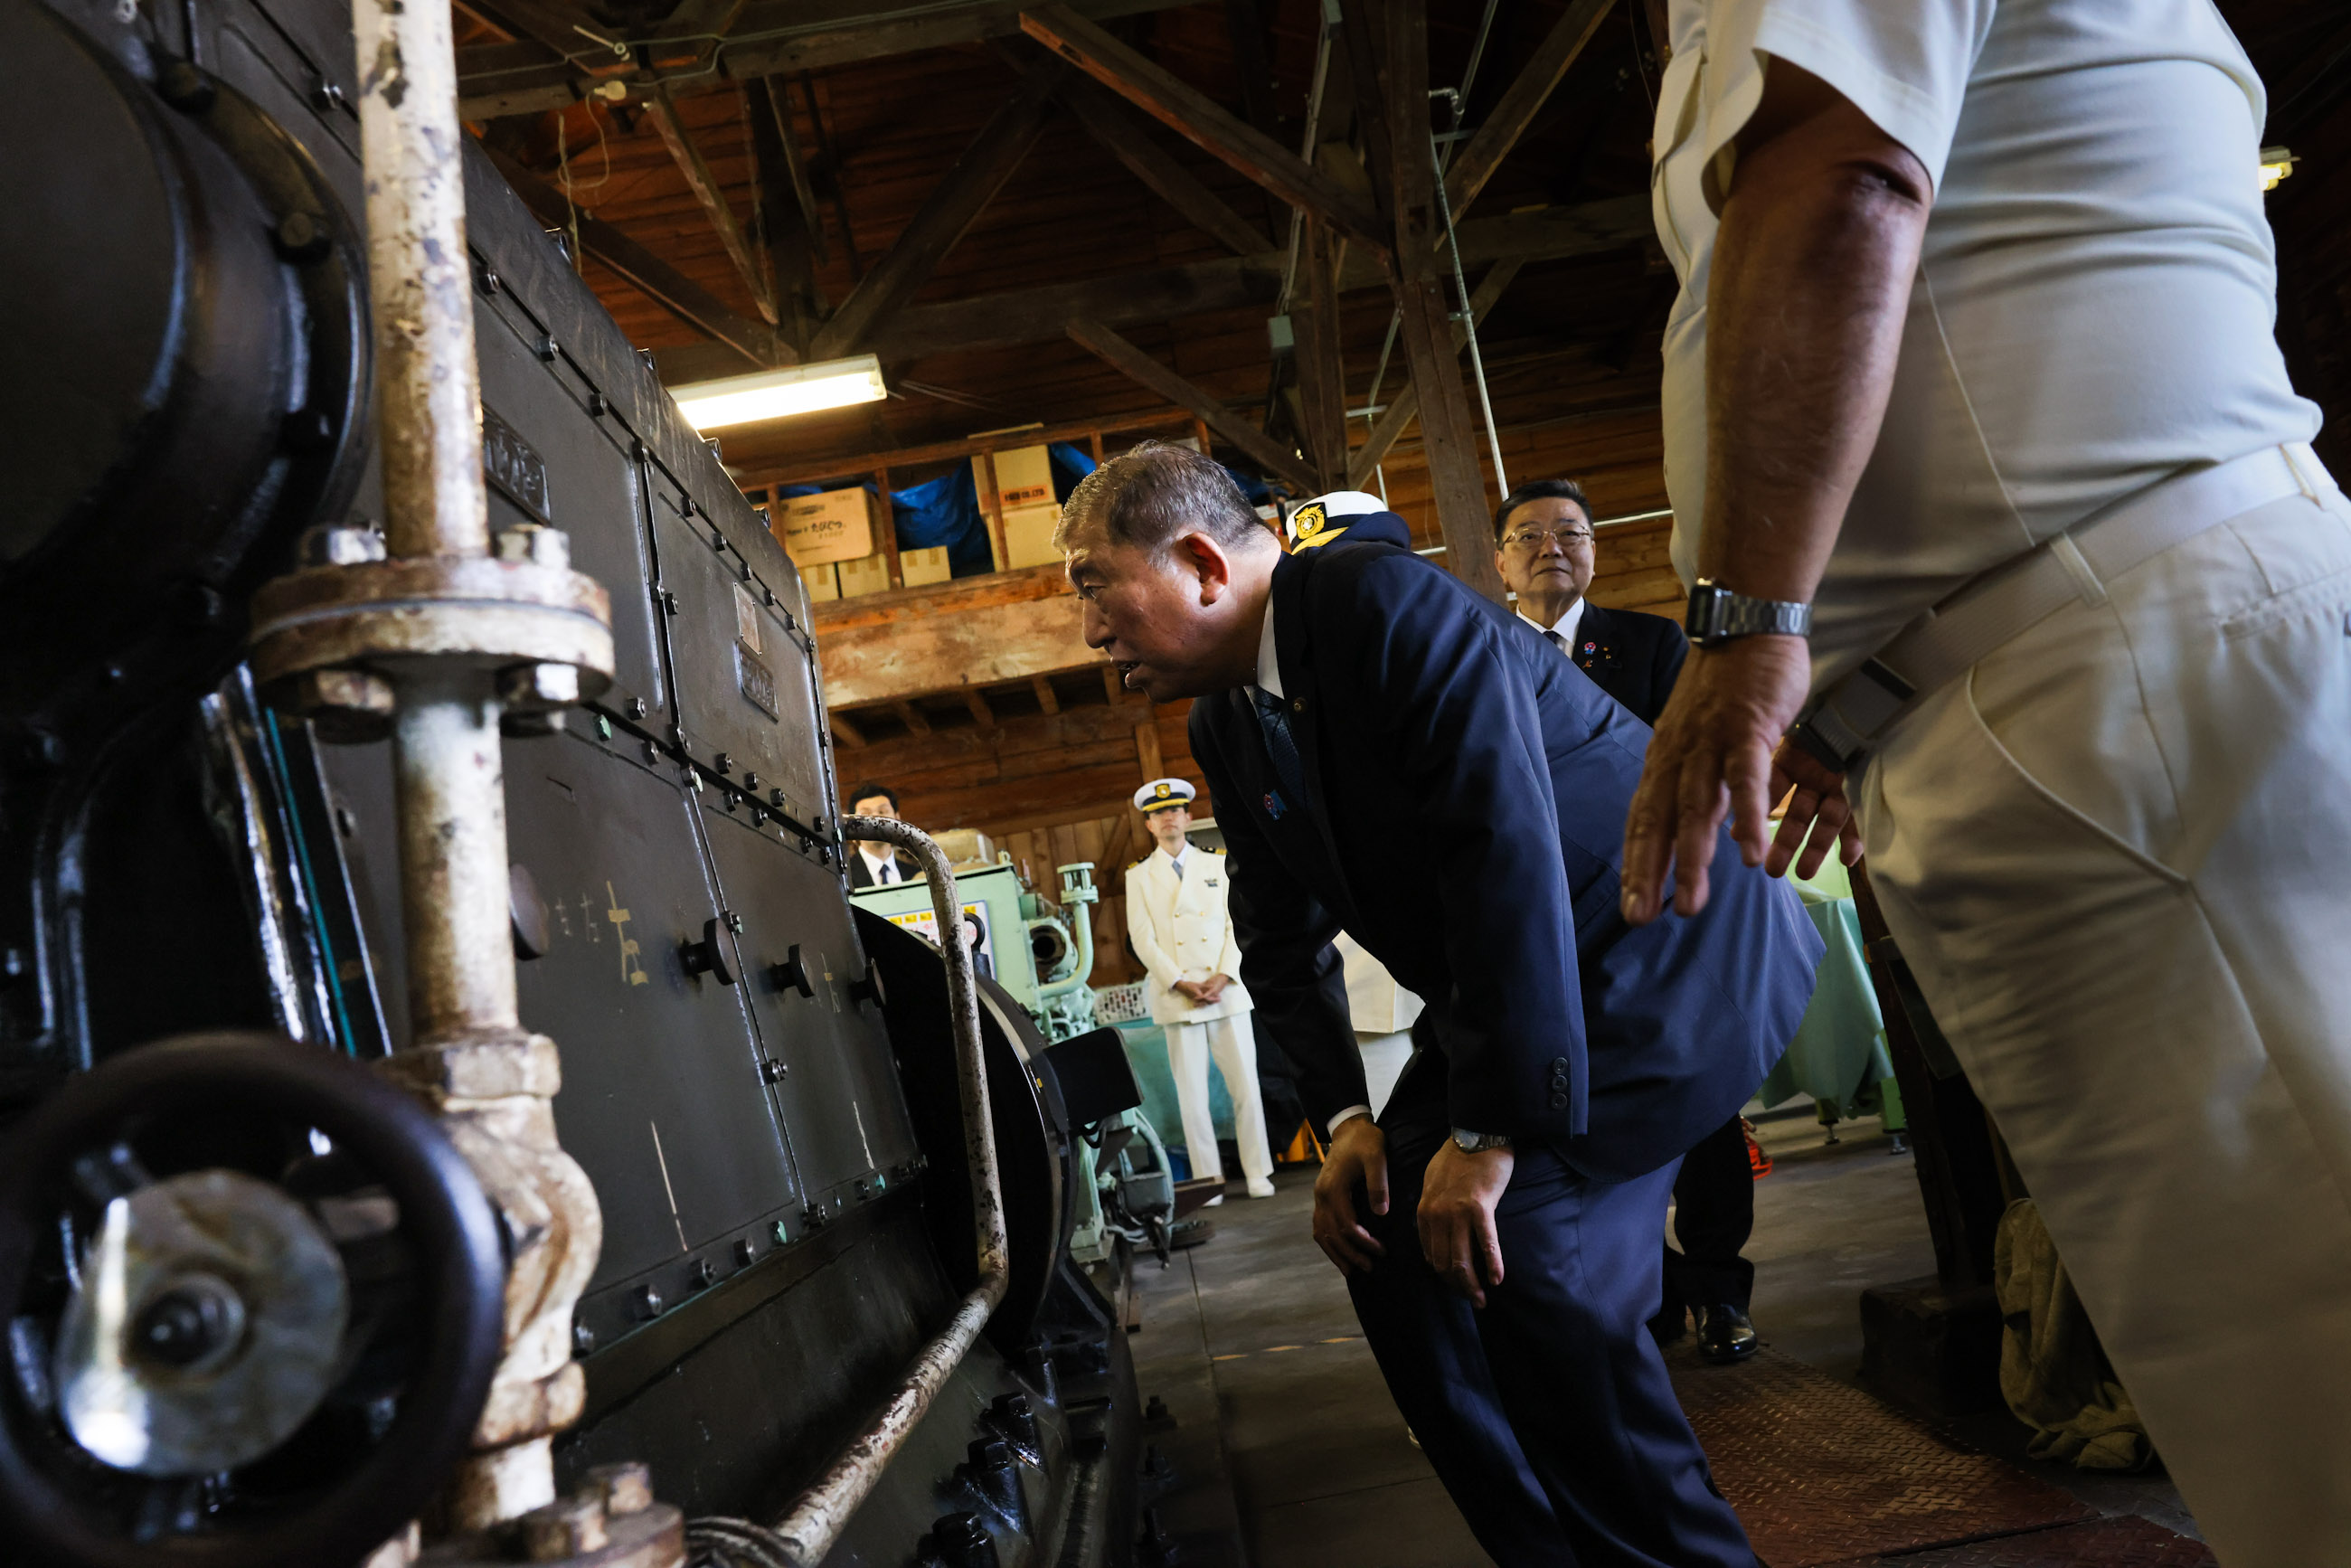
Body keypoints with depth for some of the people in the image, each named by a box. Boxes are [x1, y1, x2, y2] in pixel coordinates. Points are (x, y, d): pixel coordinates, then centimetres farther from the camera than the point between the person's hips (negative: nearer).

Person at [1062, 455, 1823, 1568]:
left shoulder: (1386, 601, -23)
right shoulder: (1226, 727, 4)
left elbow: (1506, 850, -30)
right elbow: (1282, 937, 10)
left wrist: (1492, 1132, -28)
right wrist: (1343, 1118, -4)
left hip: (1666, 943, -9)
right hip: (1502, 991, 9)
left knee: (1523, 1250, -23)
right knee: (1389, 1238, 1)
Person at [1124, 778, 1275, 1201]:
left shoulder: (1217, 865, 12)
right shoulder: (1139, 876, 7)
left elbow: (1237, 924, 6)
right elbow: (1143, 941, 1)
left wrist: (1223, 977, -8)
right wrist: (1182, 985, -9)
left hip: (1227, 993, 1)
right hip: (1177, 1001, -1)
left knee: (1246, 1087, 0)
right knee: (1192, 1098, 0)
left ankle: (1257, 1173, 11)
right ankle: (1208, 1180, 8)